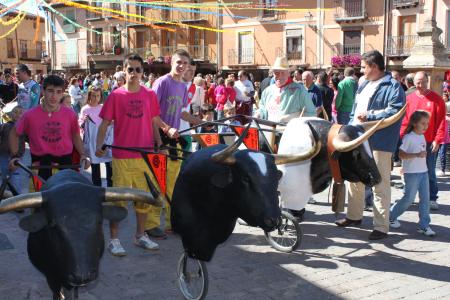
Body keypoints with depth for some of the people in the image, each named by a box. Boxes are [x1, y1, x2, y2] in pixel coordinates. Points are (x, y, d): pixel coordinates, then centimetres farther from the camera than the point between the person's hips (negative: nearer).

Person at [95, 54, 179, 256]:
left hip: (145, 154, 3)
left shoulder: (149, 95, 6)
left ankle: (140, 235, 26)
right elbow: (105, 123, -1)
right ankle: (114, 239, 11)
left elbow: (156, 120, 12)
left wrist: (168, 129, -7)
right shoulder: (116, 95, -1)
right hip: (122, 156, -3)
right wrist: (99, 145, -15)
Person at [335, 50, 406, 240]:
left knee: (380, 185, -3)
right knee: (355, 180, 17)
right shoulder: (364, 85, 18)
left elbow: (396, 111, -22)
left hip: (379, 144, -9)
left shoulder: (393, 86, -8)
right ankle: (354, 216, 33)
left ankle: (381, 227, 4)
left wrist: (369, 116, -19)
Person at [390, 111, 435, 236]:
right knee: (409, 198, -2)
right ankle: (391, 216, 18)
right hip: (411, 173, -7)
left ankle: (424, 225, 10)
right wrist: (417, 155, -27)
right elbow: (401, 154, -19)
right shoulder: (408, 137, -13)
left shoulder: (422, 137, 12)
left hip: (423, 172, 7)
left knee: (425, 198, 4)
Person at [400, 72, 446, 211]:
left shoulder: (436, 99, -1)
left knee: (430, 172, 5)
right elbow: (404, 121, 5)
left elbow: (441, 121, -4)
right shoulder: (409, 99, 5)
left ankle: (432, 199, 13)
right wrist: (402, 137, -2)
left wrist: (437, 140, -10)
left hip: (429, 142, -2)